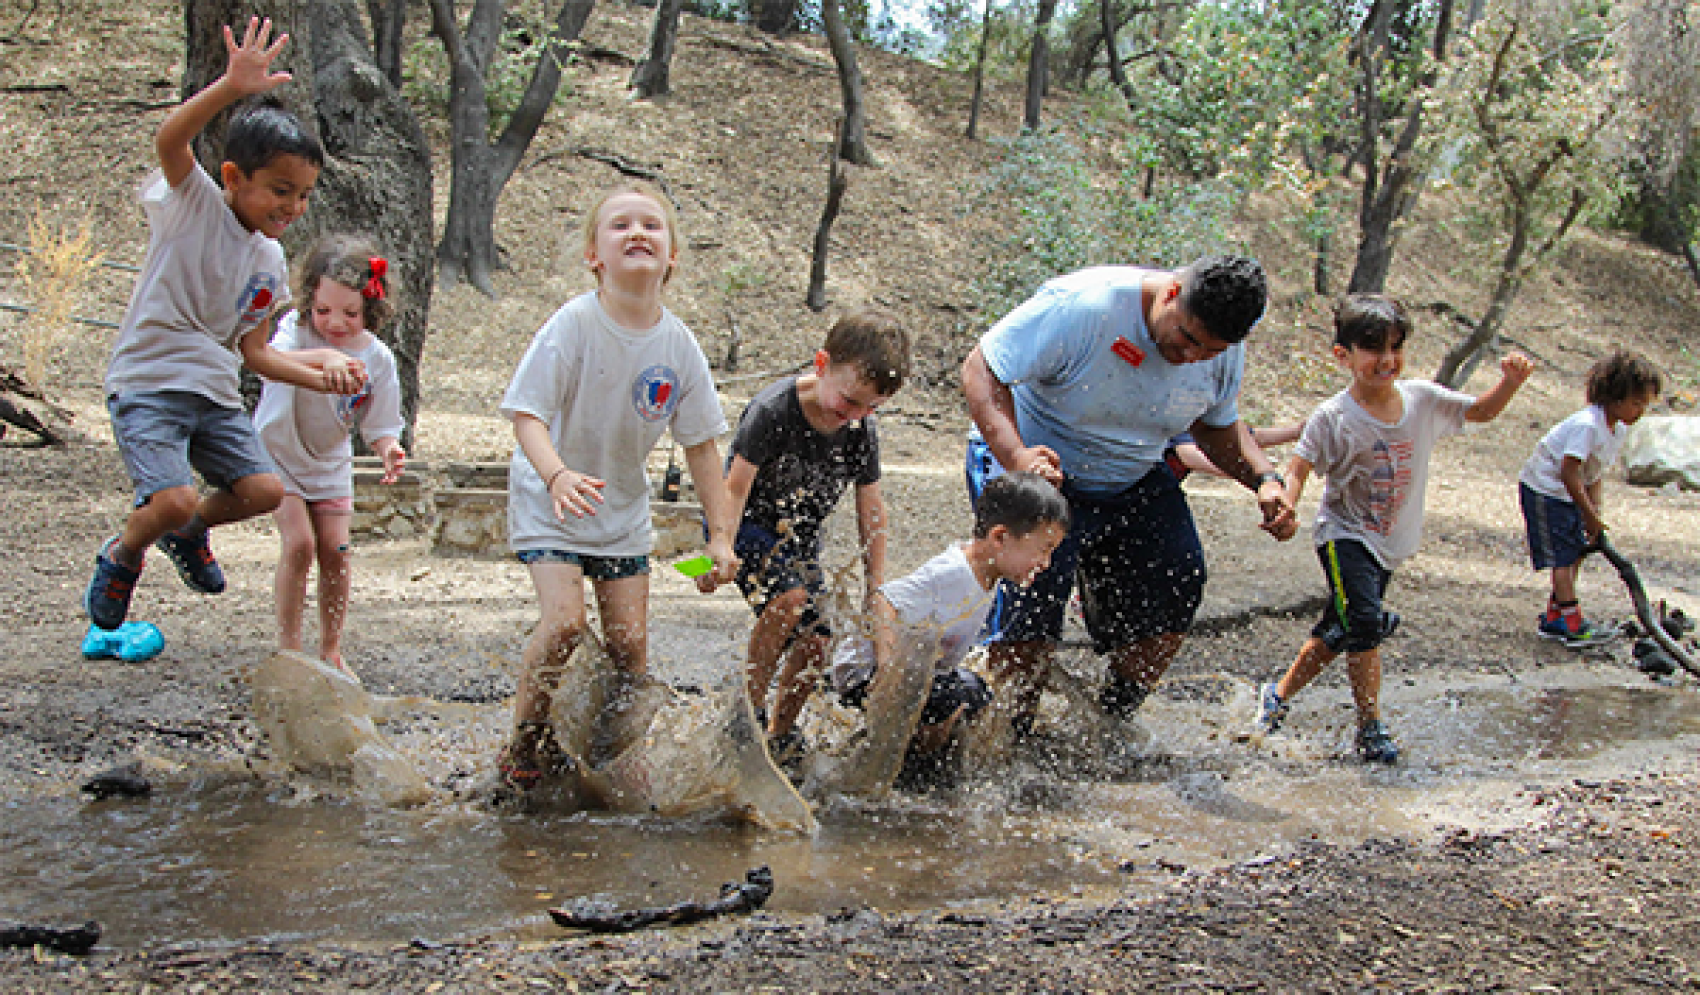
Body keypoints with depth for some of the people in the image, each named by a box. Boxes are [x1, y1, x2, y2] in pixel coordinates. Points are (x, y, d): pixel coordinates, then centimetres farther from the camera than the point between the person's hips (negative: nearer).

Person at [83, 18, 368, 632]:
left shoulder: (269, 262, 10)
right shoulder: (192, 202, -7)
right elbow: (169, 142, -28)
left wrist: (321, 373, -2)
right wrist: (232, 87, -43)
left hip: (216, 395, 6)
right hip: (147, 382, -6)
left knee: (264, 491, -7)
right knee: (175, 500, -21)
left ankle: (188, 533, 24)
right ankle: (122, 556, 13)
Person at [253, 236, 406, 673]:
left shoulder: (377, 358, -14)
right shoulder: (296, 328, -22)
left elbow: (379, 425, -5)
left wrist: (389, 451, -29)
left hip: (330, 463, 3)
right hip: (278, 453, -3)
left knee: (335, 551, -2)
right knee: (299, 543, -16)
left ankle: (331, 650, 13)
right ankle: (288, 646, -3)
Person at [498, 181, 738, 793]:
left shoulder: (679, 345, -8)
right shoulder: (573, 324, -20)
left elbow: (700, 444, 0)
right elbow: (527, 413, -22)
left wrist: (720, 534, -3)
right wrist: (558, 475, -41)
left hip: (624, 509, 4)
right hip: (550, 502, -4)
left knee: (630, 638, 2)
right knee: (564, 622, -19)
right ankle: (522, 746, 2)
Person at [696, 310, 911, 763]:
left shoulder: (863, 427, -10)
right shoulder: (773, 410, -27)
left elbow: (870, 508, -1)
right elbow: (736, 488, -24)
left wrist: (876, 585, -2)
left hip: (801, 537, 5)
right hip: (748, 526, -5)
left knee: (815, 644, -3)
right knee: (791, 595, -31)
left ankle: (780, 734, 20)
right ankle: (749, 705, -15)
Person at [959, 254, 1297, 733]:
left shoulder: (1225, 351, -8)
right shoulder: (1083, 305, -29)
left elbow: (1217, 426, 10)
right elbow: (981, 369, -28)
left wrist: (1264, 479, -10)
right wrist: (1014, 455, -44)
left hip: (1135, 481, 6)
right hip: (1037, 464, -6)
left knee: (1178, 585, -5)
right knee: (1034, 596, -22)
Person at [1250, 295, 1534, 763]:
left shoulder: (1422, 399, -2)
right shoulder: (1333, 417, -16)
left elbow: (1481, 411, 11)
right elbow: (1299, 465, -17)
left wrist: (1510, 382, -9)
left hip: (1390, 543, 5)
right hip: (1345, 535, -5)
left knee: (1338, 630, 12)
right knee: (1364, 623, -21)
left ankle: (1279, 694, 30)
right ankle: (1371, 728, -11)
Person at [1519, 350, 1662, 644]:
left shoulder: (1618, 429, 2)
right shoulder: (1587, 425, -28)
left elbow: (1594, 475, 8)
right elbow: (1569, 473, -28)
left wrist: (1594, 514, -1)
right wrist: (1590, 515, -21)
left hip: (1567, 494, 9)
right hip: (1543, 490, -9)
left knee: (1575, 553, 9)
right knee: (1562, 557, -11)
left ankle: (1554, 618, 17)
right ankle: (1572, 624, -10)